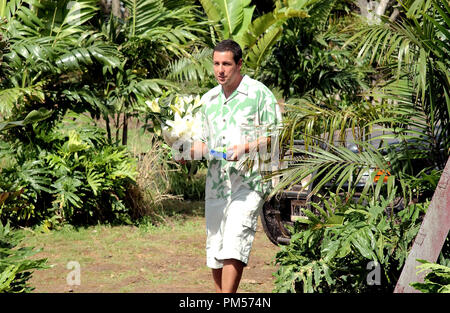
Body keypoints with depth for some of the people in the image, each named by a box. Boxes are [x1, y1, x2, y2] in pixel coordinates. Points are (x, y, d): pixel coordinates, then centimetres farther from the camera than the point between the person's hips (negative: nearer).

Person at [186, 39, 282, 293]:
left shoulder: (259, 94, -2)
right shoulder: (209, 99, 16)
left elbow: (276, 137, -4)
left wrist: (246, 147, -19)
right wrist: (192, 151, 1)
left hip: (249, 180, -6)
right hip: (216, 183, 6)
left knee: (234, 243, -18)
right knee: (215, 249, 7)